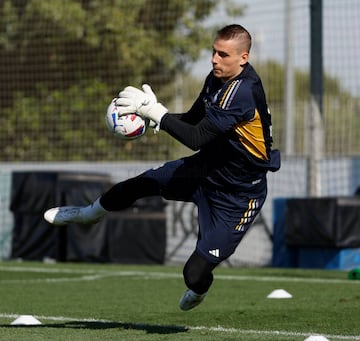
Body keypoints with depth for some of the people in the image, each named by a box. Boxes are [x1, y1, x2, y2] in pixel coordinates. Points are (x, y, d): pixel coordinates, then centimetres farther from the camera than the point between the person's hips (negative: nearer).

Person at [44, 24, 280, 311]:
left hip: (238, 195, -8)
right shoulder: (217, 79, -4)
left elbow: (197, 138, -34)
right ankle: (89, 213, 50)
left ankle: (200, 287, 32)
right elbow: (193, 120, 9)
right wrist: (147, 115, -7)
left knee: (194, 274, -7)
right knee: (143, 183, 21)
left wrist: (154, 110, -31)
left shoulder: (242, 92, -32)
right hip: (205, 169, 8)